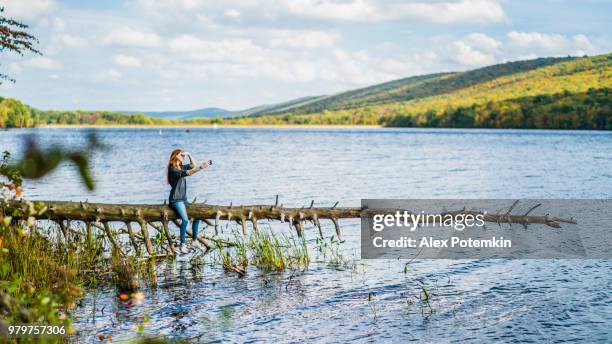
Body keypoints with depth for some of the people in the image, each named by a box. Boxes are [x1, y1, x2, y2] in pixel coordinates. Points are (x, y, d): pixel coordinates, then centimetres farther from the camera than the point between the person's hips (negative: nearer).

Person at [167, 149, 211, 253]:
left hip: (184, 199, 9)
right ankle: (183, 245, -22)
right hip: (176, 200, -9)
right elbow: (187, 173, -28)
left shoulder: (181, 167, 11)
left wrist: (189, 155, 7)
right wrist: (201, 167, -37)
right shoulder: (173, 169, -14)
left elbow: (193, 165, 21)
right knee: (185, 219, -26)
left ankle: (194, 240, 16)